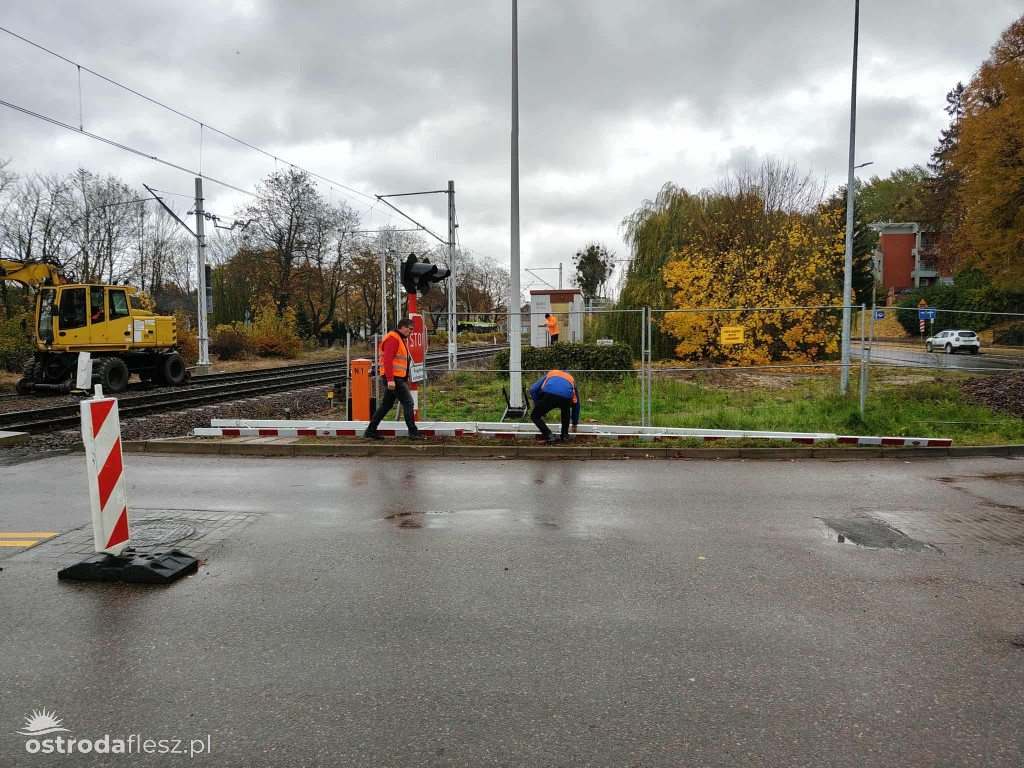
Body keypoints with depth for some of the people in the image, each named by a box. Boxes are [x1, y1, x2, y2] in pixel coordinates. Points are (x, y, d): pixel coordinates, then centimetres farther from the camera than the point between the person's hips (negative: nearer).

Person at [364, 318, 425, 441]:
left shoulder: (400, 339, 20)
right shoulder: (393, 339, -13)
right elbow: (387, 360, -21)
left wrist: (406, 377, 22)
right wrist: (390, 379, -26)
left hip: (398, 378, 11)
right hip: (394, 378, -11)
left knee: (386, 405, 13)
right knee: (408, 402, -8)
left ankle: (370, 431, 18)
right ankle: (413, 433, -3)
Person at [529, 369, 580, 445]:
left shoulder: (550, 374, 39)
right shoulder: (572, 380, 40)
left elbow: (533, 390, 27)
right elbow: (576, 405, 46)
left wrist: (538, 407, 33)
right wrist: (574, 424, 55)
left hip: (549, 394, -2)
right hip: (566, 398, 2)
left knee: (535, 416, 17)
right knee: (566, 411, 38)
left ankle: (549, 436, 1)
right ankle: (565, 435, 30)